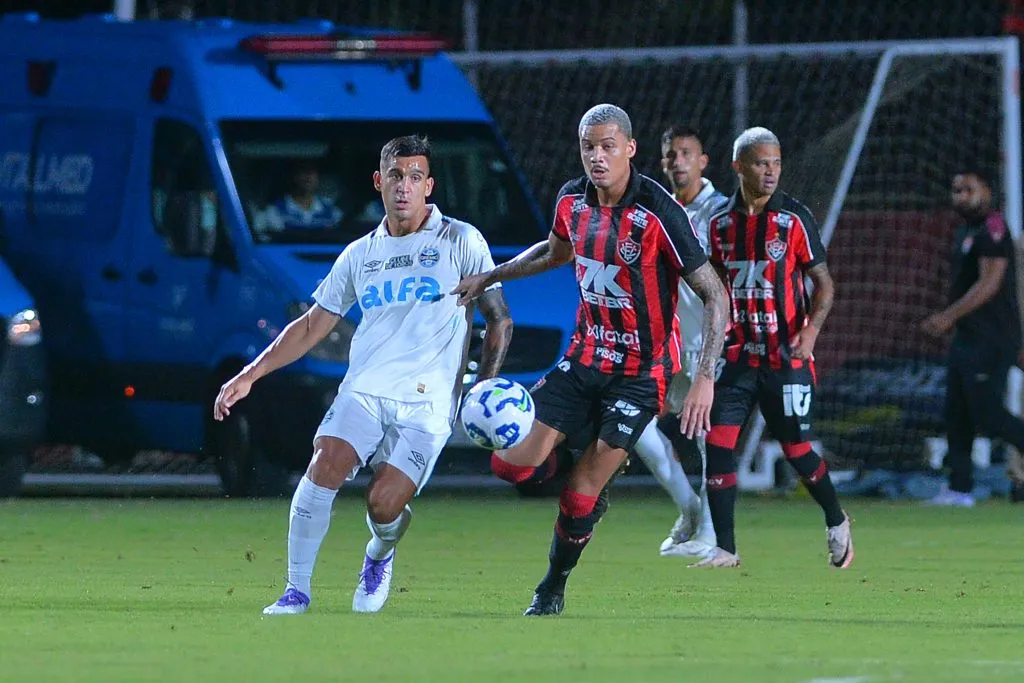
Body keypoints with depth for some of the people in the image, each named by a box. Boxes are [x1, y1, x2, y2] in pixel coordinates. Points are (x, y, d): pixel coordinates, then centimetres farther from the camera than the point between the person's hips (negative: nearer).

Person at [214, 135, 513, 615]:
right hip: (363, 391, 3)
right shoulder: (360, 255, 14)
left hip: (427, 403, -3)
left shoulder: (460, 242, 4)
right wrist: (250, 375, 13)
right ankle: (297, 590, -14)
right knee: (324, 466, -23)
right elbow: (312, 326, 20)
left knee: (384, 506, -17)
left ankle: (380, 557, 19)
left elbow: (499, 321, 7)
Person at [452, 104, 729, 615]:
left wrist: (705, 378, -26)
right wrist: (488, 278, 19)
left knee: (582, 494, -7)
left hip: (640, 371, -5)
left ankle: (553, 588, 18)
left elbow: (714, 295, -18)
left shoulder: (659, 213, -21)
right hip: (585, 356, 5)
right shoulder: (572, 200, -2)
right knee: (514, 465, -6)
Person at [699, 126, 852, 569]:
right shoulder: (721, 223, 5)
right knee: (718, 444, -9)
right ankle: (725, 549, -4)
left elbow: (824, 283, -2)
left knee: (796, 450, 2)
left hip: (786, 356, -3)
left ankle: (836, 523, 29)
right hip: (737, 354, 3)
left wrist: (810, 330, -17)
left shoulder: (794, 219, -6)